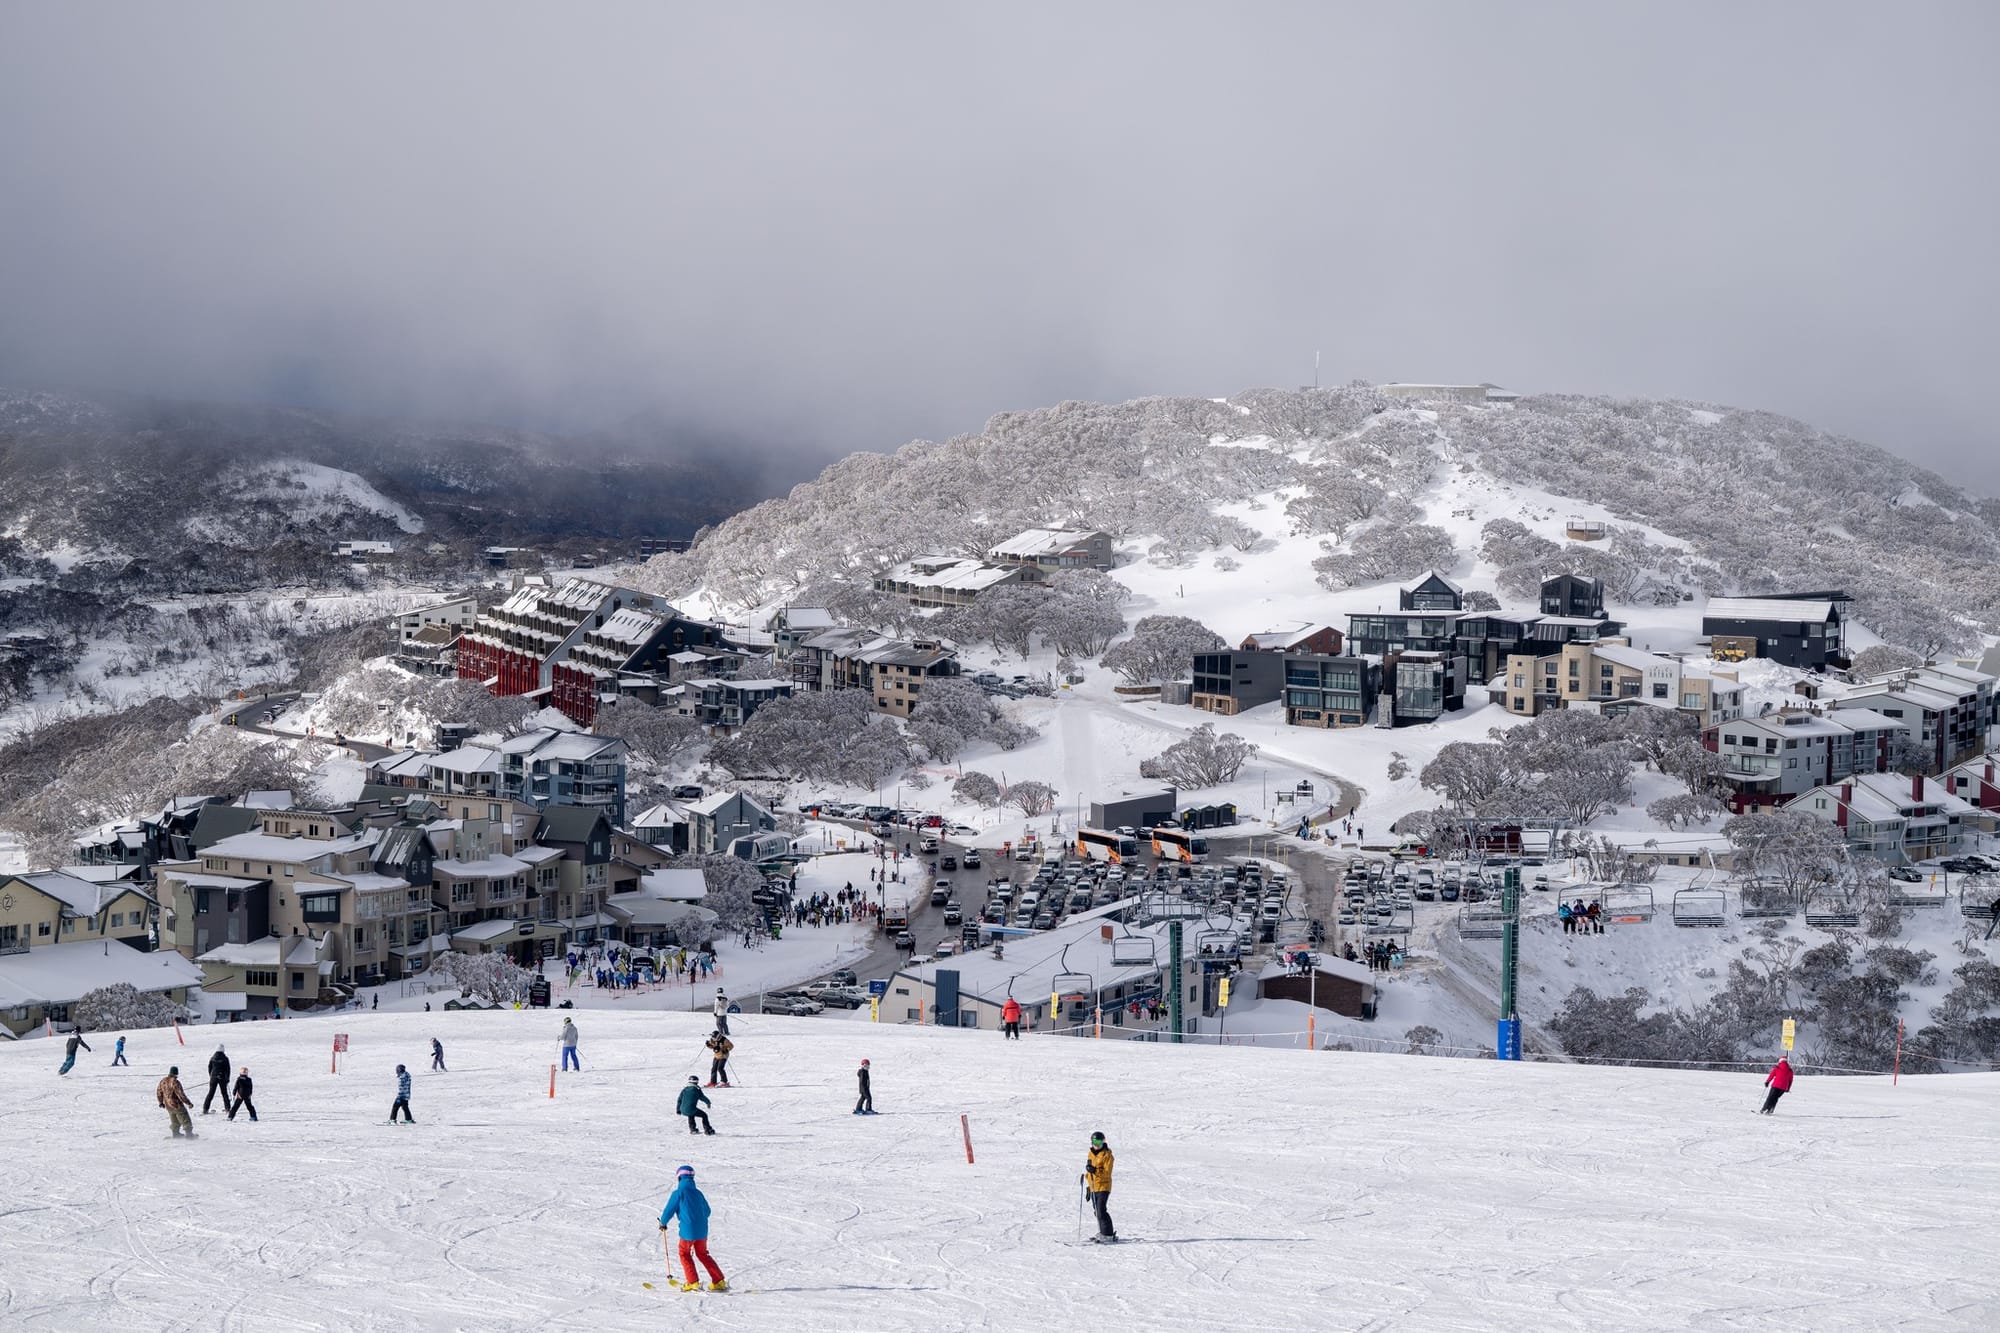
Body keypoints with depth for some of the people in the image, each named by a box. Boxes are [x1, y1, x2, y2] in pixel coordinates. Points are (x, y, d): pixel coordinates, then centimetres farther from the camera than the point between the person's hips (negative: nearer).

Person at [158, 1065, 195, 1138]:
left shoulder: (163, 1081, 0)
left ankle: (176, 1133, 33)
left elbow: (159, 1093, 12)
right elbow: (181, 1094, -24)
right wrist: (189, 1103, -16)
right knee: (185, 1120, 4)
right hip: (177, 1106, -7)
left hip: (168, 1106, 7)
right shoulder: (175, 1082, -23)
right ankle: (189, 1134, 6)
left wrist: (161, 1102, 28)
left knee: (175, 1122, 25)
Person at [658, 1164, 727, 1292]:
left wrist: (663, 1223, 15)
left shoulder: (678, 1193, -6)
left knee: (684, 1254, 14)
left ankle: (693, 1282, 5)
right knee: (702, 1254, 19)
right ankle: (719, 1281, 13)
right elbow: (707, 1211, 20)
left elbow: (669, 1210, -4)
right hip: (702, 1231, 5)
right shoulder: (698, 1193, 11)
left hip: (688, 1231, -5)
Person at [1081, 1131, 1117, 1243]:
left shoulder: (1107, 1155, -8)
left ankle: (1107, 1235, -10)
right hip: (1093, 1187, 8)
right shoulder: (1091, 1154, 14)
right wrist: (1088, 1186, 22)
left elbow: (1107, 1172, -16)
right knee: (1097, 1211, 11)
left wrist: (1095, 1170, -30)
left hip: (1103, 1186, -8)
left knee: (1101, 1211, -14)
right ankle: (1107, 1232, 22)